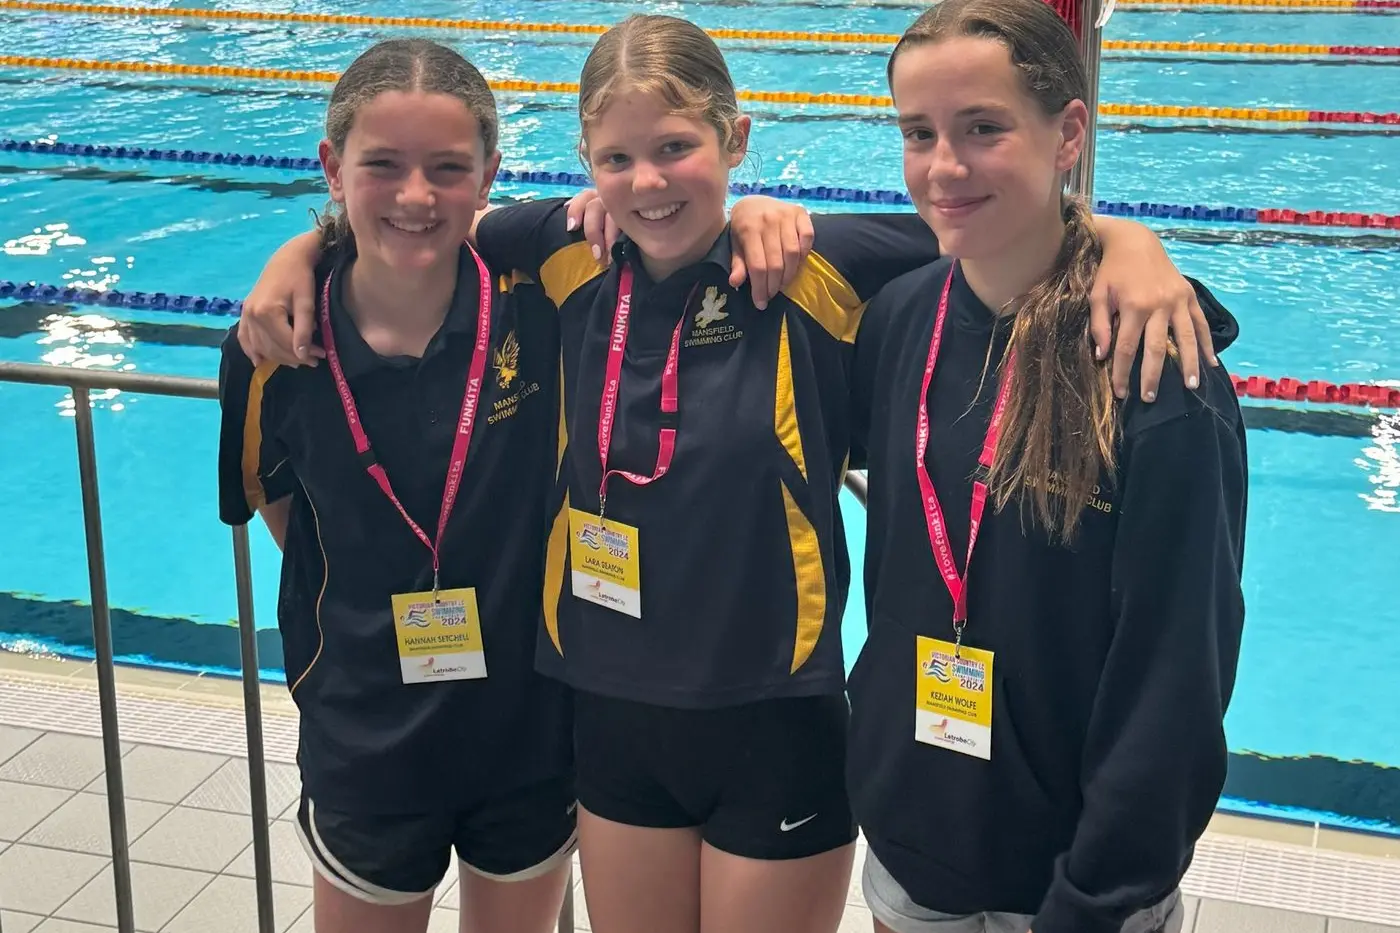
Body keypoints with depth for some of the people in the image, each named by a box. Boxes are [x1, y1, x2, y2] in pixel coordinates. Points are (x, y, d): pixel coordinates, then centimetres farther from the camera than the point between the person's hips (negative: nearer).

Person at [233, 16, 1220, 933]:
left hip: (776, 730, -4)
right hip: (614, 716, 4)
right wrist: (296, 257, 0)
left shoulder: (815, 266, -15)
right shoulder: (574, 261, -4)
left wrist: (1129, 246, -28)